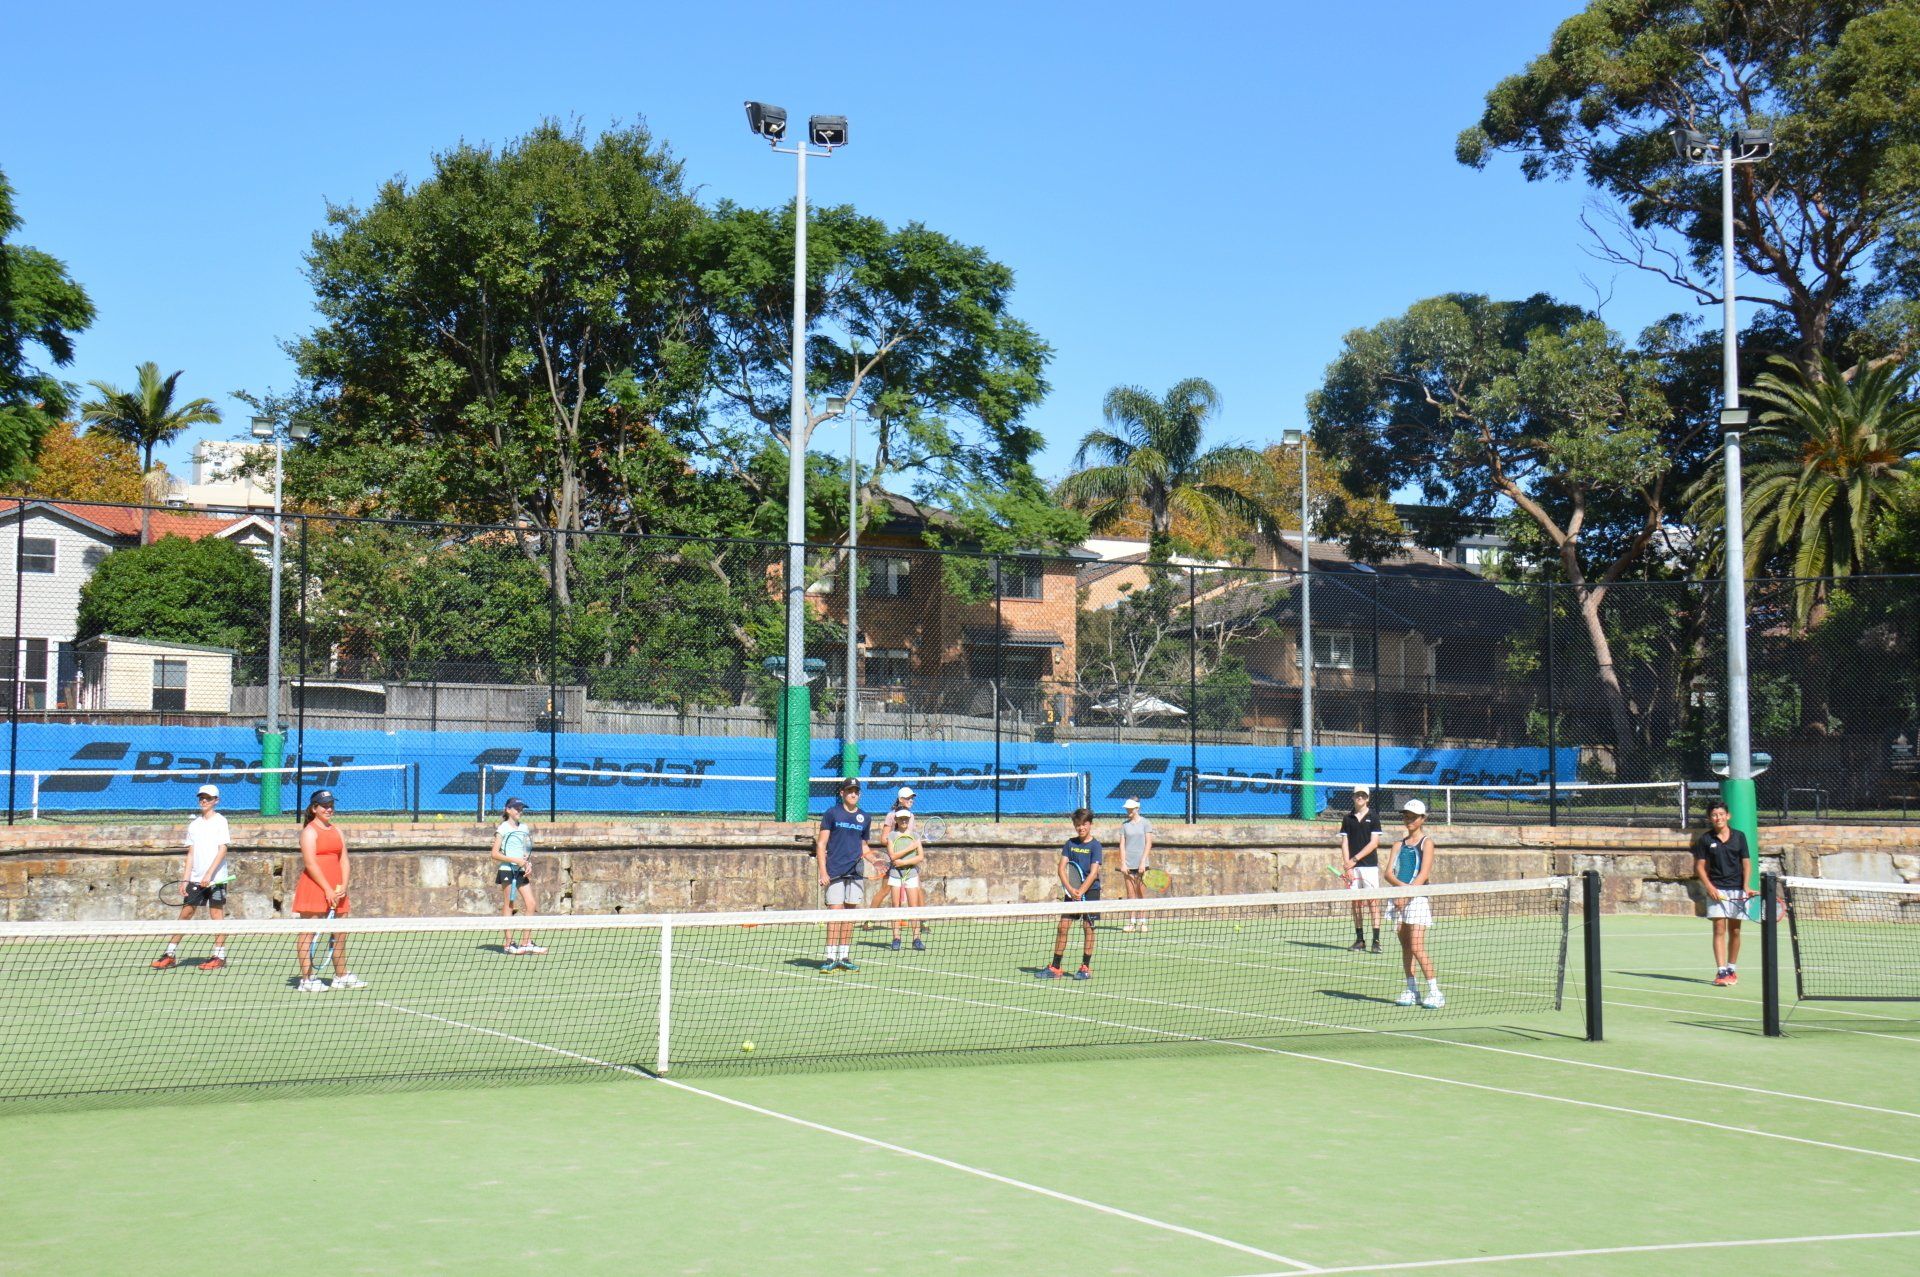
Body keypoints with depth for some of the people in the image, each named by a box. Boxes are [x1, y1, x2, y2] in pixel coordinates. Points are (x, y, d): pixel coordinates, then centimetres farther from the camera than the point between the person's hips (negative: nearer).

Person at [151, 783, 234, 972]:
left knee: (216, 913, -2)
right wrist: (186, 879, 6)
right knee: (186, 912, 4)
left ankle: (220, 955, 4)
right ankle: (170, 954, 6)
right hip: (196, 878, 5)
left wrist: (209, 874, -18)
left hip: (216, 878, -5)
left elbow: (222, 850, -10)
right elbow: (191, 853, 13)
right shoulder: (194, 823, 12)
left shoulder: (220, 821, -2)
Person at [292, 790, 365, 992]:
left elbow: (344, 861, 13)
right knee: (309, 933, -4)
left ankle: (341, 976, 21)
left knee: (340, 933, 12)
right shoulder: (309, 831, -5)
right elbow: (310, 864, -13)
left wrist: (343, 887, -2)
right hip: (314, 888, -7)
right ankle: (307, 979, -4)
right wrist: (327, 890, -16)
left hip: (336, 891, 8)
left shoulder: (337, 830, 16)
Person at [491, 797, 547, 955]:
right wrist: (516, 860, -17)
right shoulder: (503, 829, -5)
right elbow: (495, 854, -9)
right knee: (508, 906, -2)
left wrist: (528, 863, 1)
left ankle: (526, 943, 6)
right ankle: (508, 944, 2)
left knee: (531, 904, 0)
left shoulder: (524, 828, 13)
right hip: (507, 870, -6)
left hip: (521, 871, 6)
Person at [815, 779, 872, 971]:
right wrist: (823, 871, -9)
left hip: (855, 872, 4)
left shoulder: (865, 818, 12)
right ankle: (831, 958, -8)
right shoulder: (832, 813, 1)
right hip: (834, 873, -4)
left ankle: (844, 957, 12)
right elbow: (821, 844, -1)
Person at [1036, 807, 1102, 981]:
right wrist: (1070, 889, -13)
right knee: (1063, 926, 0)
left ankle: (1086, 967, 7)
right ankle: (1055, 968, 3)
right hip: (1072, 891, 4)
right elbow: (1061, 868, 1)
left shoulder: (1095, 845, -6)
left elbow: (1094, 873, -13)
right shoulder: (1070, 843, 6)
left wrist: (1081, 891, -21)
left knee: (1088, 927, -1)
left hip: (1090, 890, -4)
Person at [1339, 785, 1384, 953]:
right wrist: (1348, 866, -4)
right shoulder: (1347, 818, 10)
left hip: (1370, 865, -3)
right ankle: (1359, 940, 9)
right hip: (1352, 867, 3)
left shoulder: (1373, 818, 2)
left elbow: (1374, 843, -4)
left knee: (1373, 902, -6)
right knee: (1356, 902, 4)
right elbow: (1344, 843, 7)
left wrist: (1355, 859, -11)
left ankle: (1376, 941, -8)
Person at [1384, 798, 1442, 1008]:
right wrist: (1402, 886, -14)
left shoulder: (1426, 843, 1)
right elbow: (1389, 873, 5)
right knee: (1405, 946, 7)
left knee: (1417, 947, -13)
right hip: (1399, 899, 6)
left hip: (1417, 898, -6)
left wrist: (1407, 894, -18)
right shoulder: (1400, 845, 16)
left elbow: (1424, 874, -10)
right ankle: (1411, 990, 13)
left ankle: (1434, 991, -9)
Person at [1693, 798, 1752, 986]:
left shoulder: (1739, 836, 5)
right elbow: (1699, 867, 4)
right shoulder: (1705, 840, 2)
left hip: (1737, 890, 1)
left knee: (1734, 931, 7)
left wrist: (1746, 886, -8)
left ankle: (1732, 969, 18)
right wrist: (1709, 887, -9)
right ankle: (1721, 971, -12)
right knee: (1719, 929, -8)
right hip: (1716, 891, -1)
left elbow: (1745, 863, 4)